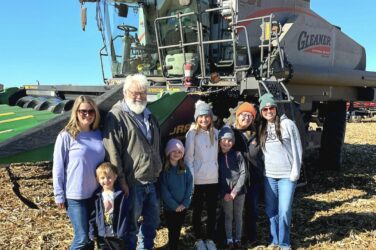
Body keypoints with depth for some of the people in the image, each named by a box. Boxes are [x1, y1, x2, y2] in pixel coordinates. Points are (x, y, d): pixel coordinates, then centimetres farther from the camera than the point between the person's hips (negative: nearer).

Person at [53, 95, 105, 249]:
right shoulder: (66, 136, -12)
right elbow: (58, 168, -9)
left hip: (96, 193, 5)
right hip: (75, 196, -5)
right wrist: (59, 195, -8)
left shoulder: (98, 134, 2)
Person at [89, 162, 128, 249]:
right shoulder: (97, 196, -2)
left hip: (117, 234, -2)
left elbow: (124, 215, -8)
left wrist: (122, 232, -11)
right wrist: (92, 232, 0)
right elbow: (92, 216, 3)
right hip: (102, 234, 2)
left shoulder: (120, 195, -9)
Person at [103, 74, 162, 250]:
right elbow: (112, 152, -17)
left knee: (153, 220, 19)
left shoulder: (148, 116, 14)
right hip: (132, 183, -8)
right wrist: (121, 181, -18)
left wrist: (158, 170, 18)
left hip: (151, 181, 8)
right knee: (131, 224, 6)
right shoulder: (117, 116, -12)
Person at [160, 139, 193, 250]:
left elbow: (190, 187, 1)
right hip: (170, 207, -3)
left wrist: (185, 203, -9)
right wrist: (174, 205, -14)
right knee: (172, 231, 3)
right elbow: (164, 190, -12)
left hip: (183, 206, 3)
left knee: (178, 230, 13)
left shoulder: (185, 169, 4)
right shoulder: (163, 170, -8)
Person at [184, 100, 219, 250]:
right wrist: (190, 179, -11)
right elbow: (188, 158, -8)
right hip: (198, 179, -3)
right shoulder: (192, 133, -7)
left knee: (212, 211, 11)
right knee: (197, 211, 10)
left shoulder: (215, 133, 6)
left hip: (213, 179, 4)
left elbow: (218, 154, 12)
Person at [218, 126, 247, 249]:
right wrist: (224, 193, -6)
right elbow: (217, 177, 2)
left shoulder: (237, 154, -1)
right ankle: (229, 239, 18)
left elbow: (243, 173, -4)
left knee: (238, 216, 10)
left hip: (239, 191, 0)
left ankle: (238, 239, 22)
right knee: (228, 216, 8)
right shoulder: (217, 157, 1)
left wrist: (235, 191, -11)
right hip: (225, 192, 0)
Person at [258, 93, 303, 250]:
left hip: (287, 175, -4)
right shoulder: (262, 128, 8)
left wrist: (295, 172, -9)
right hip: (269, 175, 4)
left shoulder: (287, 124, -5)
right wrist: (262, 171, 7)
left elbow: (297, 148, -5)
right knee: (270, 210, 11)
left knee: (284, 211, -2)